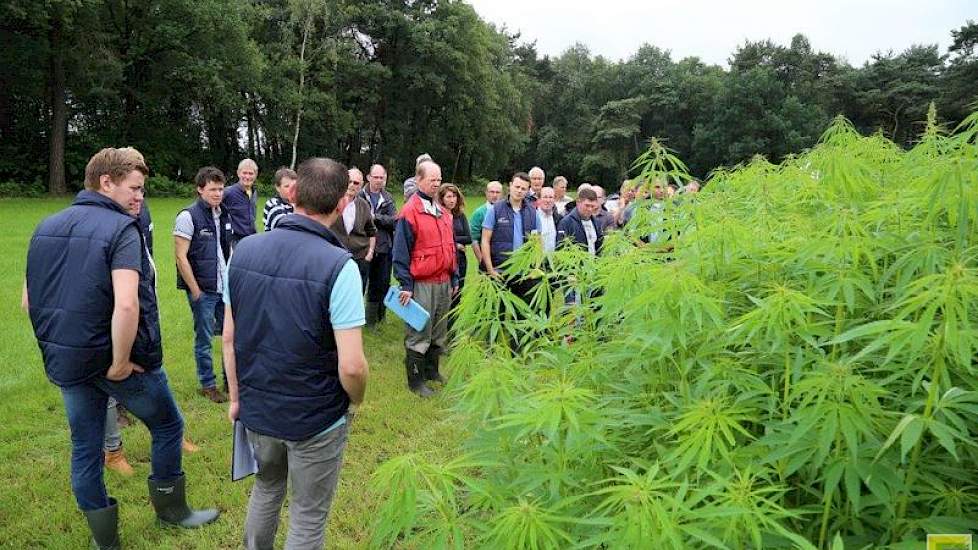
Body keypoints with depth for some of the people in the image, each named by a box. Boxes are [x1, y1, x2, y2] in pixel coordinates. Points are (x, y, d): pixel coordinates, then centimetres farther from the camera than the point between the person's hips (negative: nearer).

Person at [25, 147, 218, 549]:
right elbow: (126, 306, -31)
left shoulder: (46, 228, 6)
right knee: (167, 425, 17)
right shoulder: (121, 230, -18)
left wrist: (60, 342, 16)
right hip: (115, 358, -7)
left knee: (85, 448, 17)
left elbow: (29, 300, 11)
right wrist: (120, 363, -19)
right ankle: (170, 508, 33)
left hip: (65, 361, 7)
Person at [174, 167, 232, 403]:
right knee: (204, 339, 6)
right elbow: (181, 256, -12)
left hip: (226, 287, 6)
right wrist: (195, 291, -12)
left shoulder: (224, 215, 8)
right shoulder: (188, 216, -11)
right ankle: (207, 384, 20)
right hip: (203, 291, -6)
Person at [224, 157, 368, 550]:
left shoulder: (244, 250, -6)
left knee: (266, 486, 31)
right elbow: (351, 366, -24)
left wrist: (236, 396, 14)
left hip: (256, 409, 5)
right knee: (309, 516, 17)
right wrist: (356, 401, -3)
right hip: (315, 418, -5)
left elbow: (229, 338, 1)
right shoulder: (338, 266, -23)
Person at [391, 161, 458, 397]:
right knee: (419, 335, 2)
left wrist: (455, 279, 16)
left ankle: (431, 369, 34)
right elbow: (401, 252, -12)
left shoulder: (444, 212, 12)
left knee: (439, 332, 18)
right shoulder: (410, 212, -11)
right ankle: (415, 381, 13)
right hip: (421, 285, -7)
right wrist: (406, 285, -15)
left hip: (444, 283, 8)